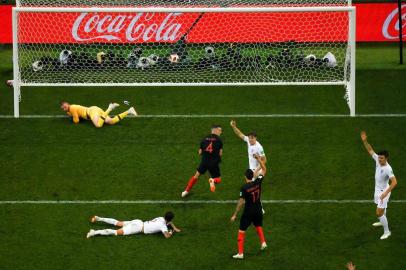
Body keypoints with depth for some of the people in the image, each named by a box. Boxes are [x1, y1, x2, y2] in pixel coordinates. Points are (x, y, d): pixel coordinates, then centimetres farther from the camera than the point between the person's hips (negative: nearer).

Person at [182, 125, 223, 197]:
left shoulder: (205, 139, 6)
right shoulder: (218, 140, -4)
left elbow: (200, 152, 10)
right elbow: (220, 153, -4)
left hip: (204, 161, 3)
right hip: (214, 163, -3)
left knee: (196, 175, 21)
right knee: (218, 179, 13)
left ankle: (186, 191, 22)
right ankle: (213, 181, -22)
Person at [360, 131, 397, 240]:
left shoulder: (388, 169, -34)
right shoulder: (378, 160, -13)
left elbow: (394, 182, -38)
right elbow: (370, 150, -2)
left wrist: (386, 193, -42)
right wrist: (364, 141, -17)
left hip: (384, 191, -8)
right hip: (378, 189, 8)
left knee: (379, 213, -7)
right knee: (381, 207, 32)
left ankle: (387, 231, 9)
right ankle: (383, 222, 57)